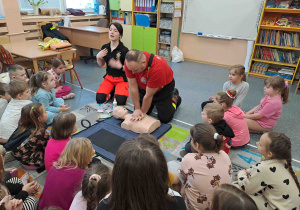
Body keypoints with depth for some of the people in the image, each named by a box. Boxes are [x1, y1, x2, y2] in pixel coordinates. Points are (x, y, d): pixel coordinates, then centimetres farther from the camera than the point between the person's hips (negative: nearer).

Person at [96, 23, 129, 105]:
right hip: (109, 77, 4)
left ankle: (117, 91, 10)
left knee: (120, 101, -25)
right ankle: (112, 91, 14)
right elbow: (101, 65, 11)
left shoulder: (124, 50, -16)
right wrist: (98, 57, -8)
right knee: (99, 99, -16)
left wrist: (120, 66, -29)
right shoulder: (105, 48, -1)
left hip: (121, 79, -3)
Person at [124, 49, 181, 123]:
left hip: (163, 87, -4)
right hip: (144, 86, 4)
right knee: (138, 115, 5)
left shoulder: (157, 69, -42)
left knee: (165, 118, -3)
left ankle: (174, 97, 24)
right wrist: (137, 109, -17)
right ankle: (153, 103, 32)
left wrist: (143, 112, -16)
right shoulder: (129, 62, -28)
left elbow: (148, 96, -29)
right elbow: (133, 88, -20)